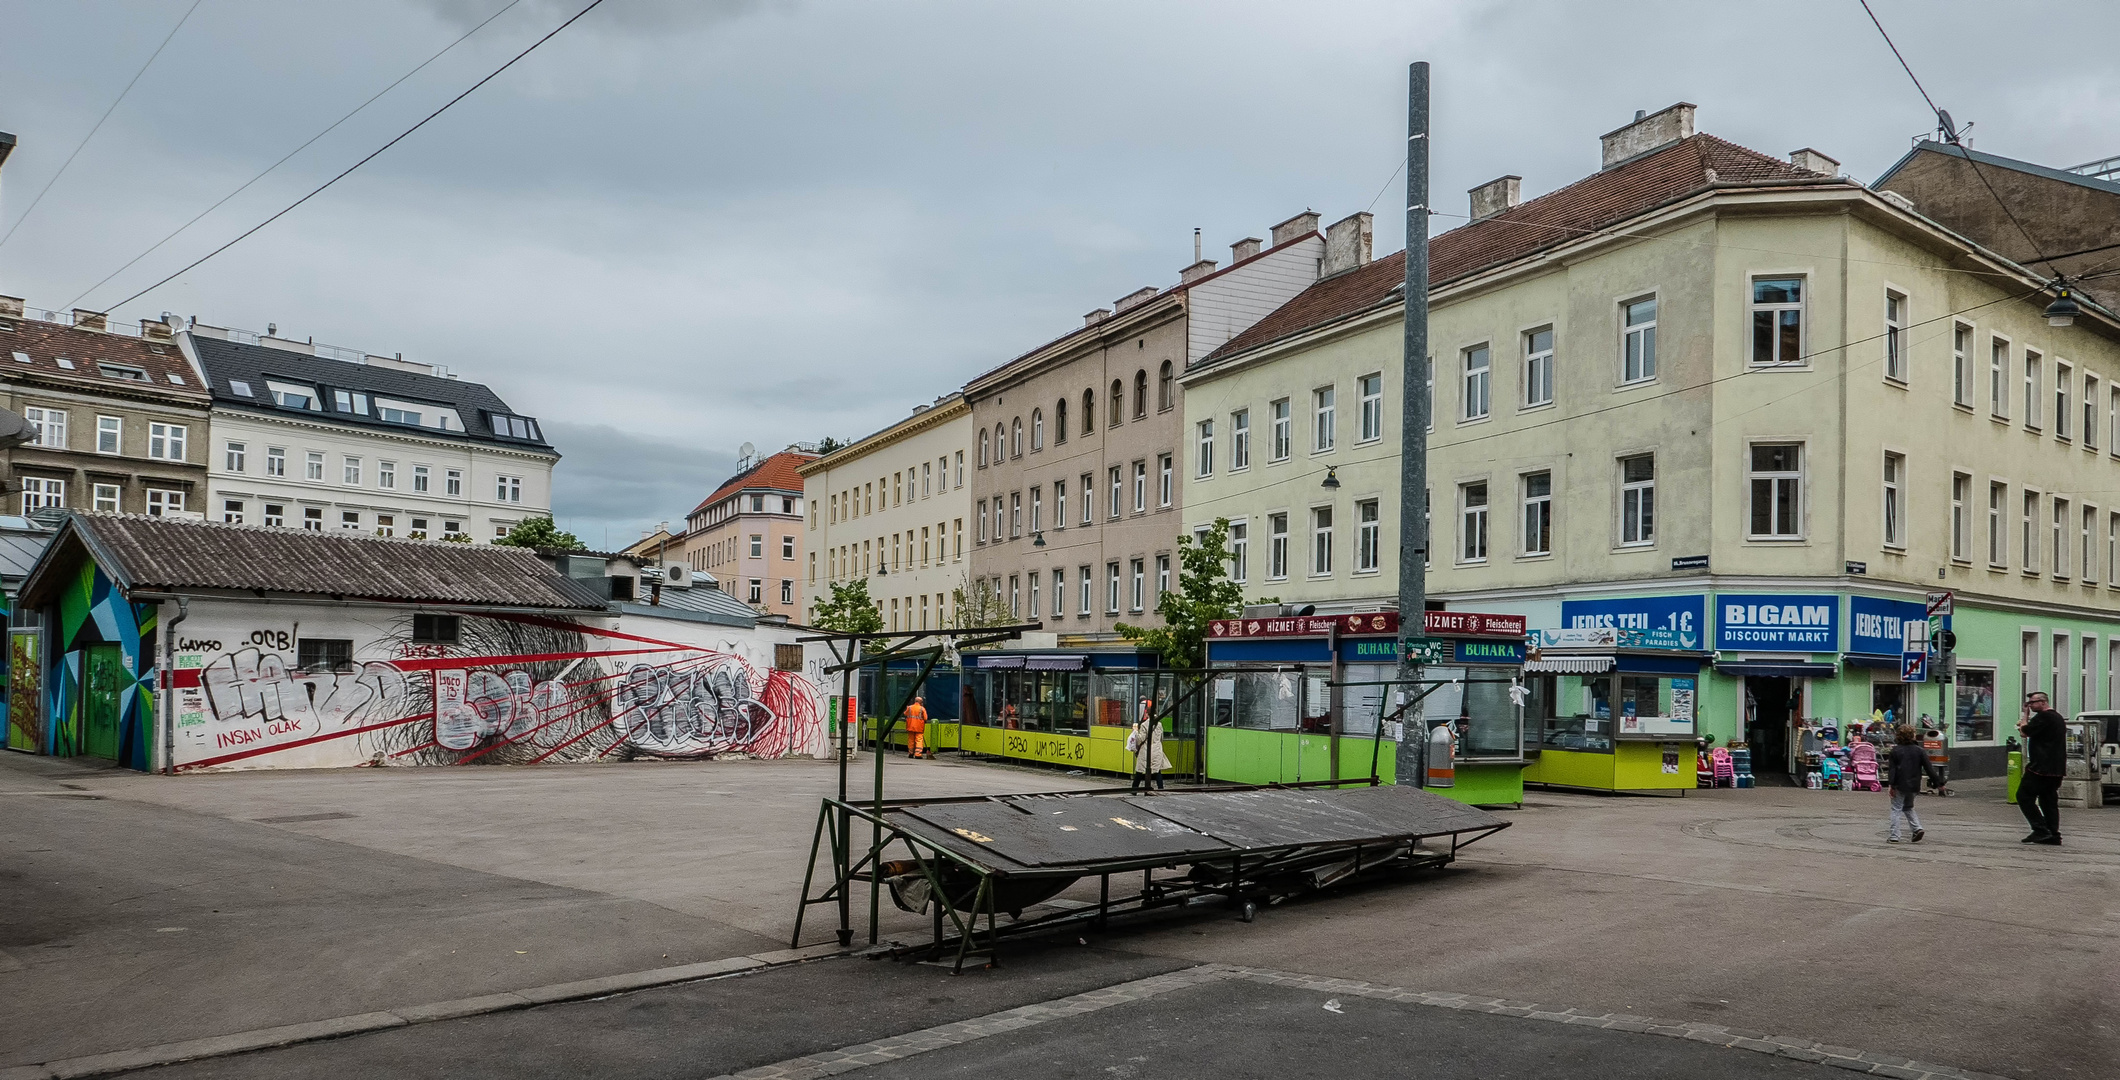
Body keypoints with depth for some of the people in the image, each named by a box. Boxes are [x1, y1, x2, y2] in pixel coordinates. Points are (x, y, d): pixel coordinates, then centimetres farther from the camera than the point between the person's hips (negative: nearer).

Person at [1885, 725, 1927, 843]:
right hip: (1914, 785, 4)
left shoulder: (1895, 750, -5)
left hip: (1900, 786, -3)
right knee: (1908, 808, 23)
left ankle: (1894, 836, -3)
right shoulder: (1919, 751, 2)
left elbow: (1892, 769, -9)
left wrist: (1891, 785, -9)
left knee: (1896, 809, 2)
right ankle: (1917, 828, 4)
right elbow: (1928, 768, 1)